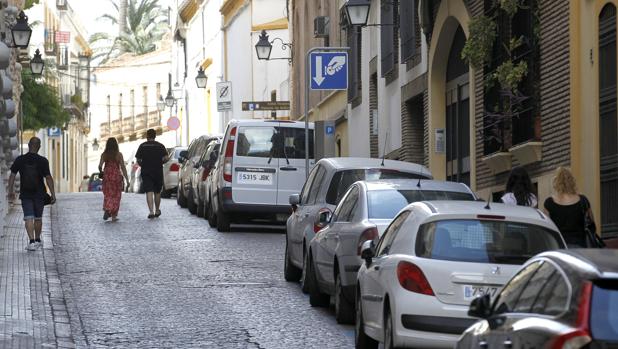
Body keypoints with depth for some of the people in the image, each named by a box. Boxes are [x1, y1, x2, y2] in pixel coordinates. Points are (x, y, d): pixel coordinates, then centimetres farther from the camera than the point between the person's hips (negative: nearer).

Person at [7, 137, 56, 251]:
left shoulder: (20, 160, -4)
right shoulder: (43, 161, -10)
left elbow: (12, 176, 0)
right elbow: (48, 178, -11)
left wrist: (11, 191, 11)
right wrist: (53, 194, -5)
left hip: (25, 194, 0)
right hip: (39, 194, 0)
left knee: (29, 218, -3)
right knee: (38, 218, 16)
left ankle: (32, 241, -18)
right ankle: (37, 240, 29)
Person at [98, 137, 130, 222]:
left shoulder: (104, 154, 0)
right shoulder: (119, 154, -3)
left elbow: (100, 166, -8)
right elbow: (123, 167, -5)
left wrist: (101, 172, 14)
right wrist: (126, 179, -1)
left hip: (107, 176, 1)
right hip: (117, 176, -1)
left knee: (108, 194, 9)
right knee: (116, 196, 8)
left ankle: (107, 210, -16)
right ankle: (114, 216, 7)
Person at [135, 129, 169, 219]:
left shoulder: (142, 146, 0)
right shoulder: (160, 146, 2)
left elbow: (138, 159, -2)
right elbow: (166, 158, -8)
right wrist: (160, 162, 11)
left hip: (146, 172, -1)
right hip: (158, 172, 1)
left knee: (149, 192, -6)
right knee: (157, 192, 16)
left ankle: (151, 211, -19)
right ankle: (157, 211, 28)